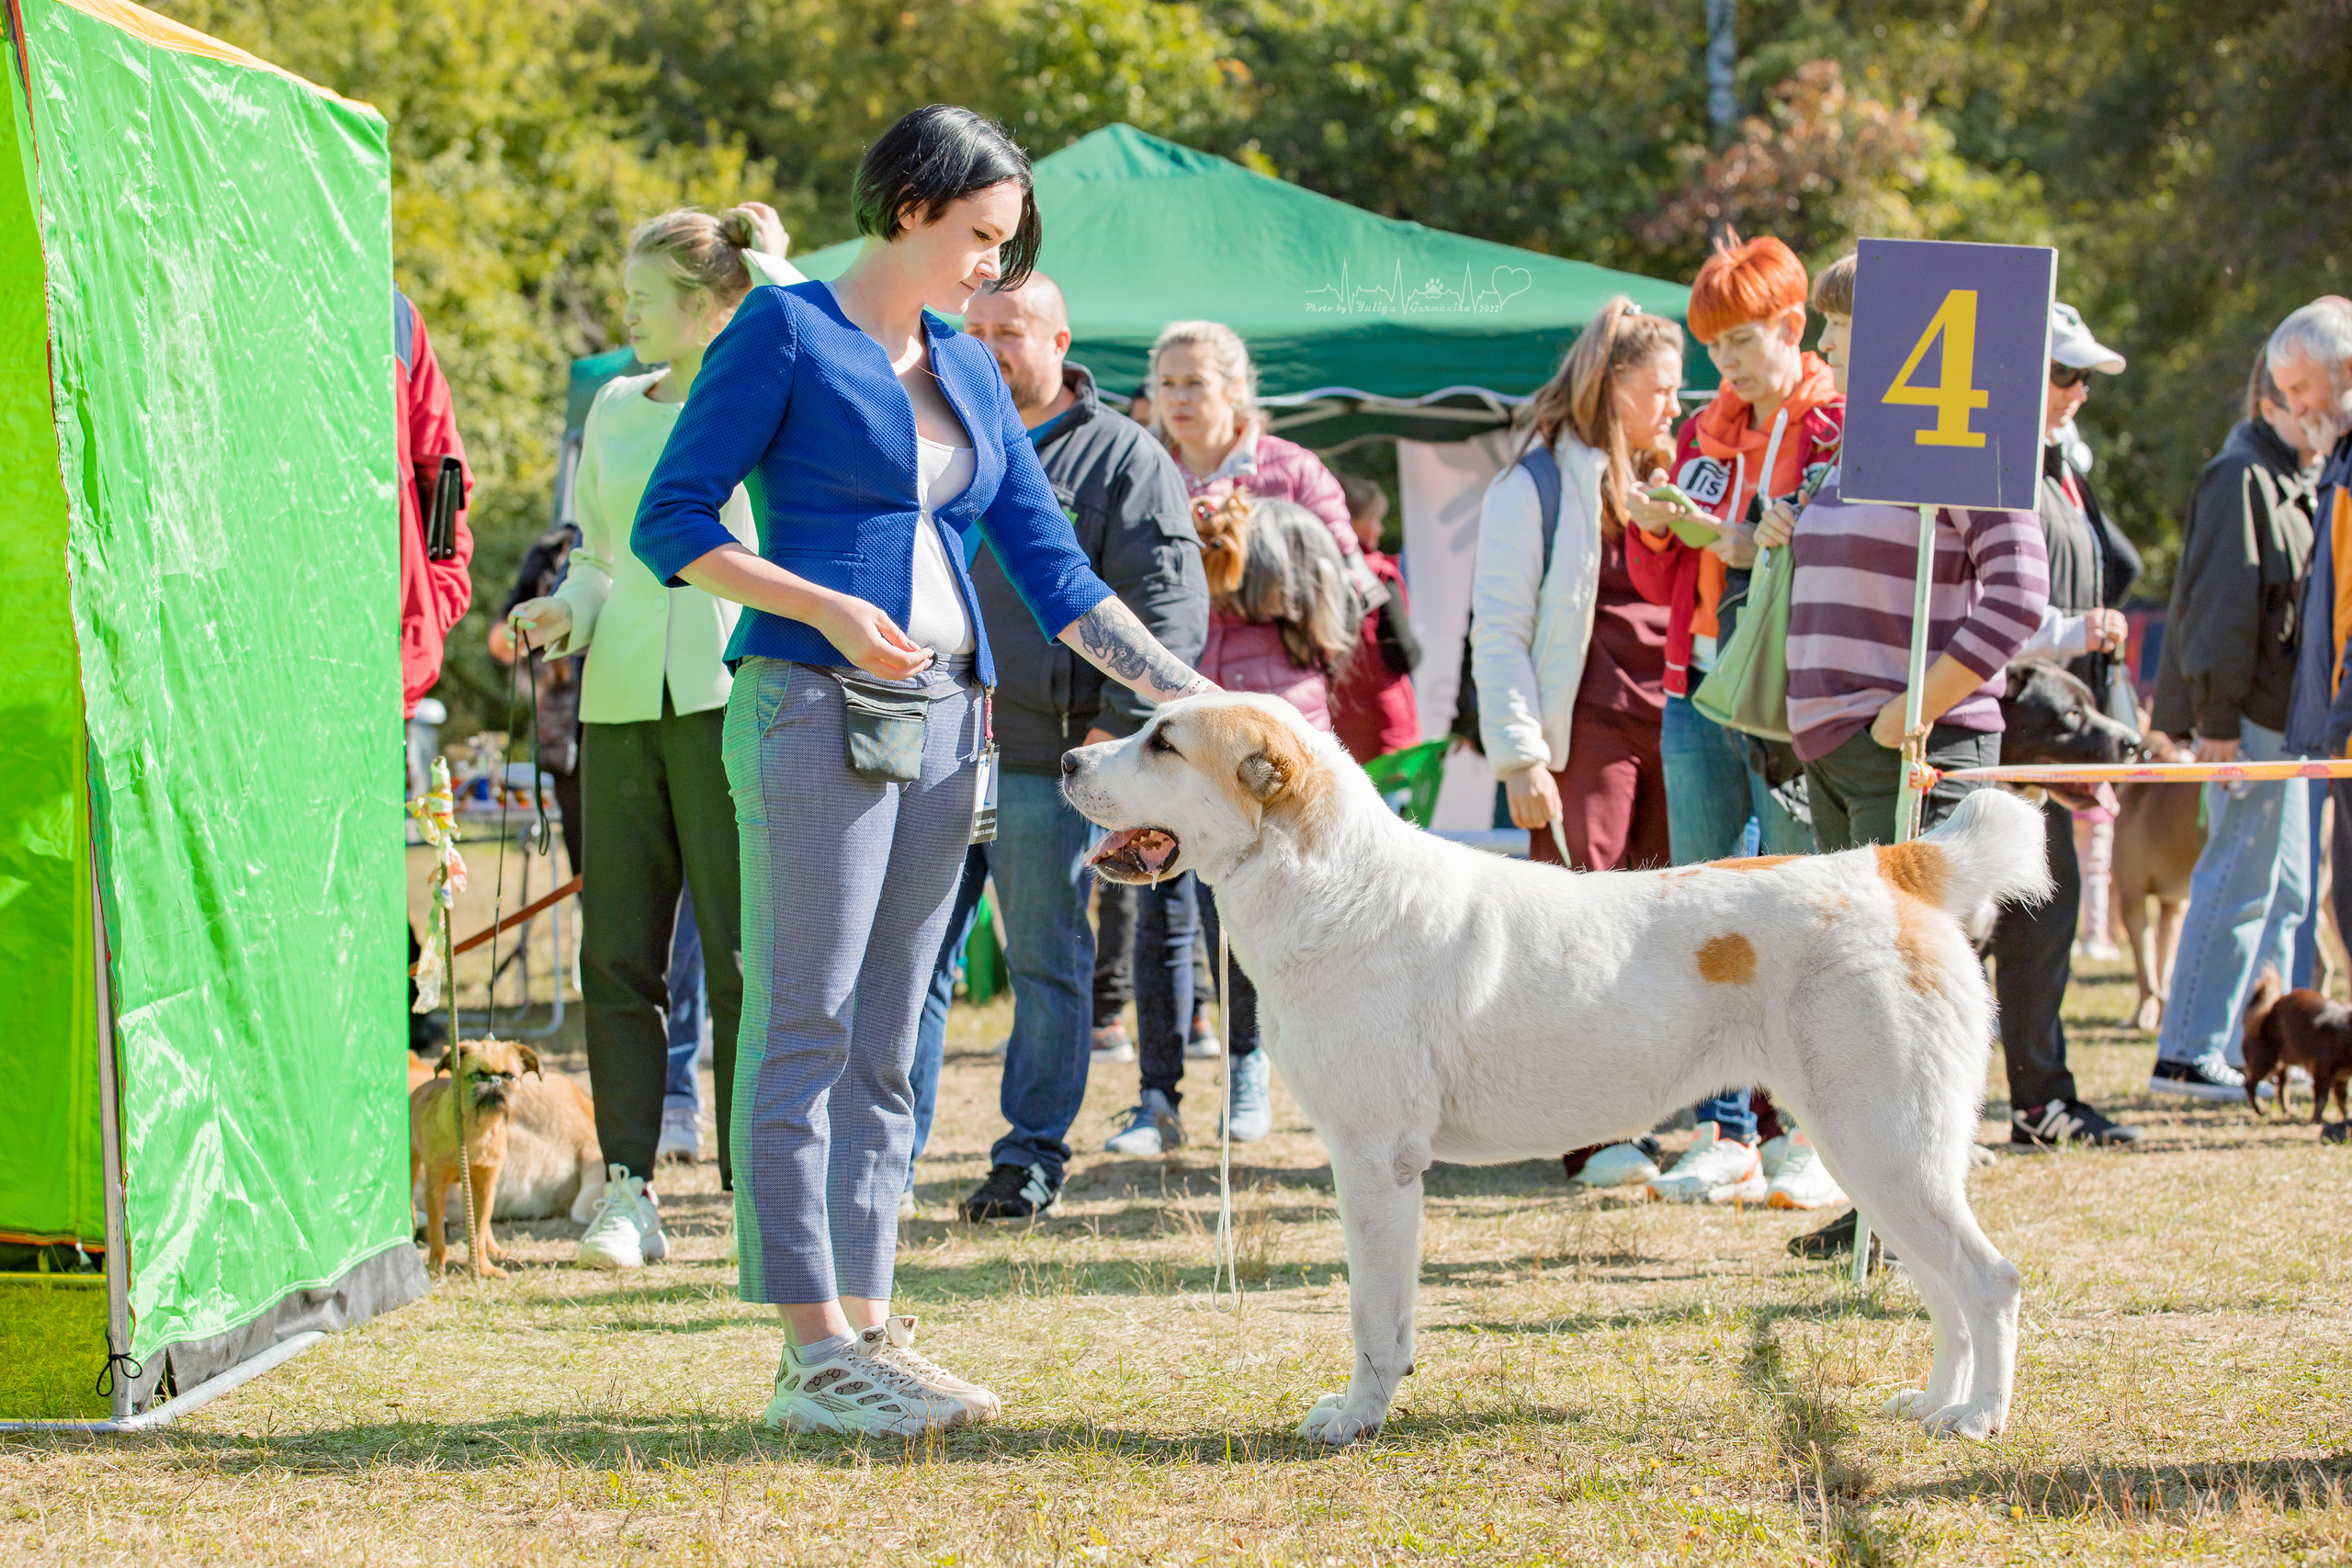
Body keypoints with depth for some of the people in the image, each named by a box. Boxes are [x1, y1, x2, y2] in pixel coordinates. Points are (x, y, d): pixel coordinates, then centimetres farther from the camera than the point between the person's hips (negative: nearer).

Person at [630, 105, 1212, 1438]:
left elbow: (1053, 569, 16)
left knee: (887, 1043, 8)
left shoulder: (970, 373, 17)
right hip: (814, 710, -7)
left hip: (942, 722, 7)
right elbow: (674, 525, -5)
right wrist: (829, 610, -16)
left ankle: (867, 1329, 10)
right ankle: (815, 1350, -9)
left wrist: (1187, 692, 7)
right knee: (807, 1027, -8)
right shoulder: (788, 333, -2)